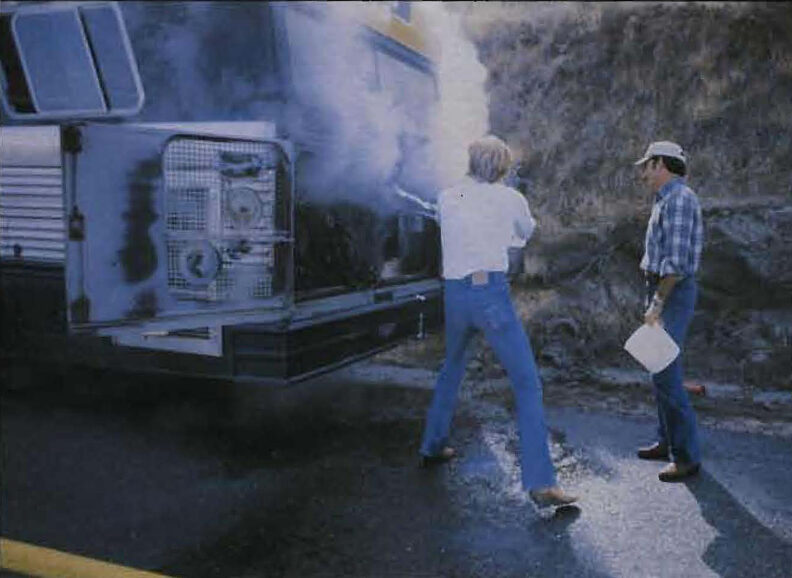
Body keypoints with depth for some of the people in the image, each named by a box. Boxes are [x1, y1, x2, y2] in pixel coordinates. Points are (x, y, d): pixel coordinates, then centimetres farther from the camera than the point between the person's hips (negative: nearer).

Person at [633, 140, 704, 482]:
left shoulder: (678, 198, -15)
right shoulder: (666, 200, 17)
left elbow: (676, 261, -22)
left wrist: (657, 305, -22)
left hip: (672, 293, -10)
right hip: (664, 291, 10)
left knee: (666, 375, -11)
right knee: (660, 370, 15)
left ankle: (687, 457, -5)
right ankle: (667, 442, 26)